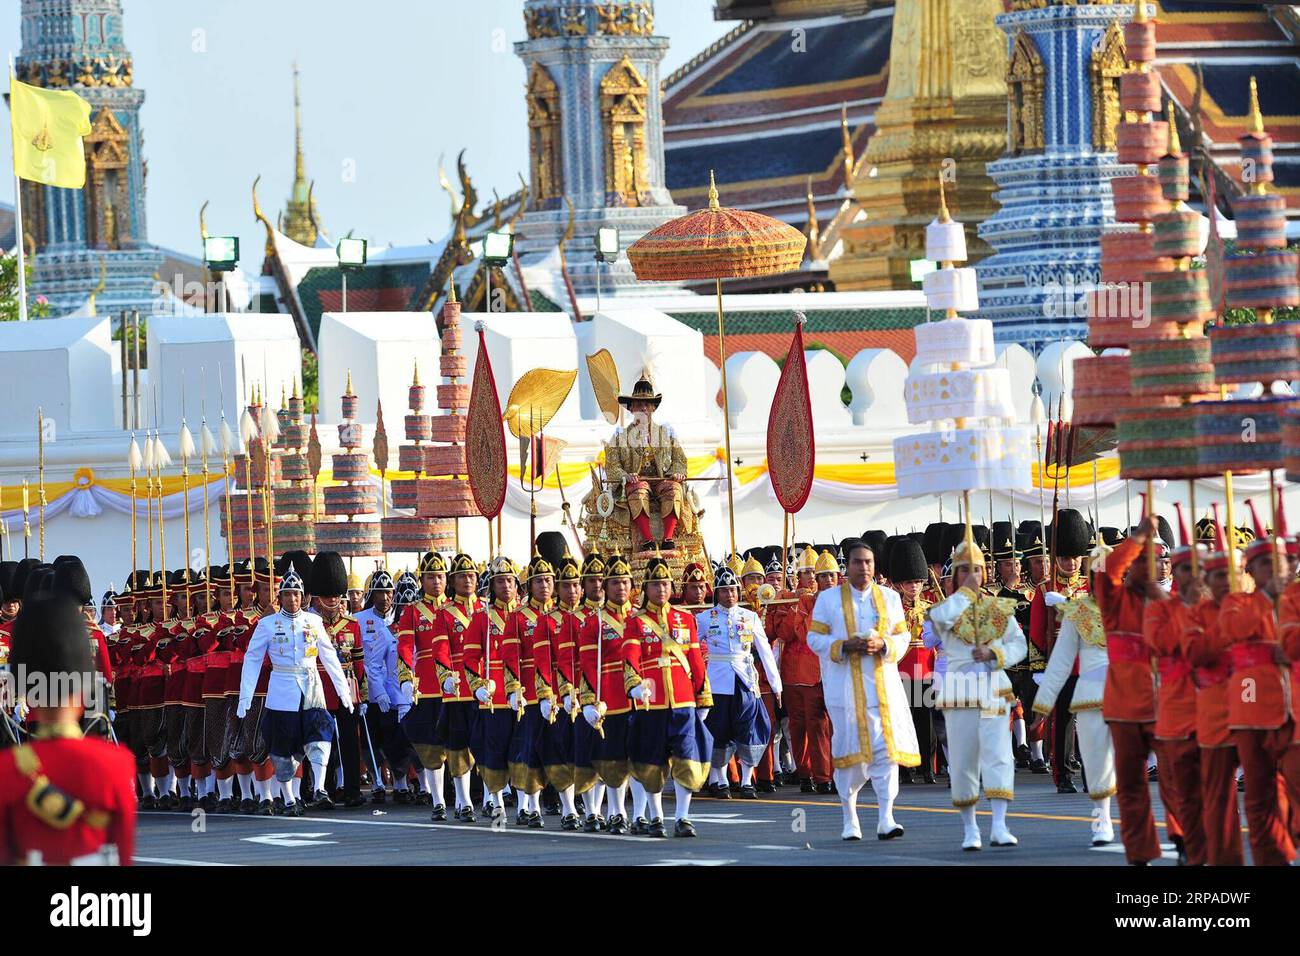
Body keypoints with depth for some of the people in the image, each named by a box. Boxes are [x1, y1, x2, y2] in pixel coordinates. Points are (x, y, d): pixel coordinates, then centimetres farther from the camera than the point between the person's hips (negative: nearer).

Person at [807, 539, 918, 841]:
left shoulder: (889, 598, 10)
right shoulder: (828, 598, 4)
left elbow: (903, 637, 10)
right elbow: (814, 637, 2)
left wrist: (883, 644, -12)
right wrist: (844, 646, -15)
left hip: (884, 683, 2)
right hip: (845, 687, -2)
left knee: (887, 747, -9)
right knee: (849, 750, 0)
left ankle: (885, 819, -10)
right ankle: (850, 819, 12)